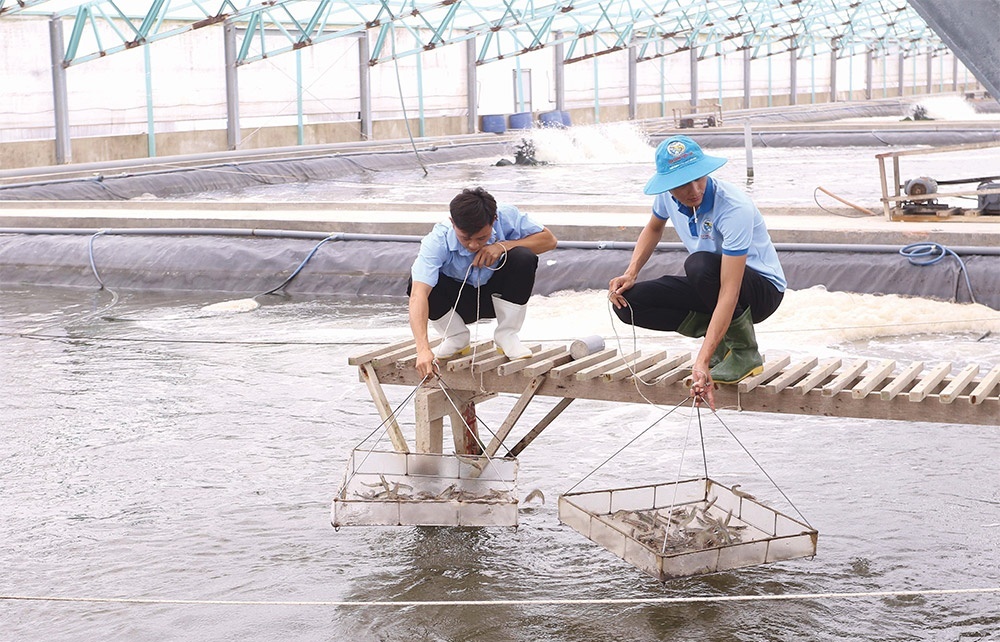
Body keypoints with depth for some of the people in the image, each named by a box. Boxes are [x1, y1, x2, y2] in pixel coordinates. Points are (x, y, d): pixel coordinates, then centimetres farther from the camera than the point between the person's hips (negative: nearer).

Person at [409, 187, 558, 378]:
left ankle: (506, 335, -11)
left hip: (496, 295, 1)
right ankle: (456, 338, -4)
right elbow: (418, 295, -44)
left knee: (523, 258, -30)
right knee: (416, 281, -32)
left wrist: (503, 246, -30)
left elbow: (549, 240, -15)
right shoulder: (437, 241, -32)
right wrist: (423, 349, -58)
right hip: (457, 299, -1)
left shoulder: (506, 217, -25)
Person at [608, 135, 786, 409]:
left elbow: (729, 292, -39)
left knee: (700, 265, -40)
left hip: (761, 289, -6)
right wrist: (630, 273, -5)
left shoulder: (736, 209, -33)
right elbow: (654, 228, 14)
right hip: (710, 284, 7)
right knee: (626, 302, -15)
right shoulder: (667, 196, -12)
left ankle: (746, 352, -17)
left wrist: (702, 362, -46)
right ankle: (722, 336, 0)